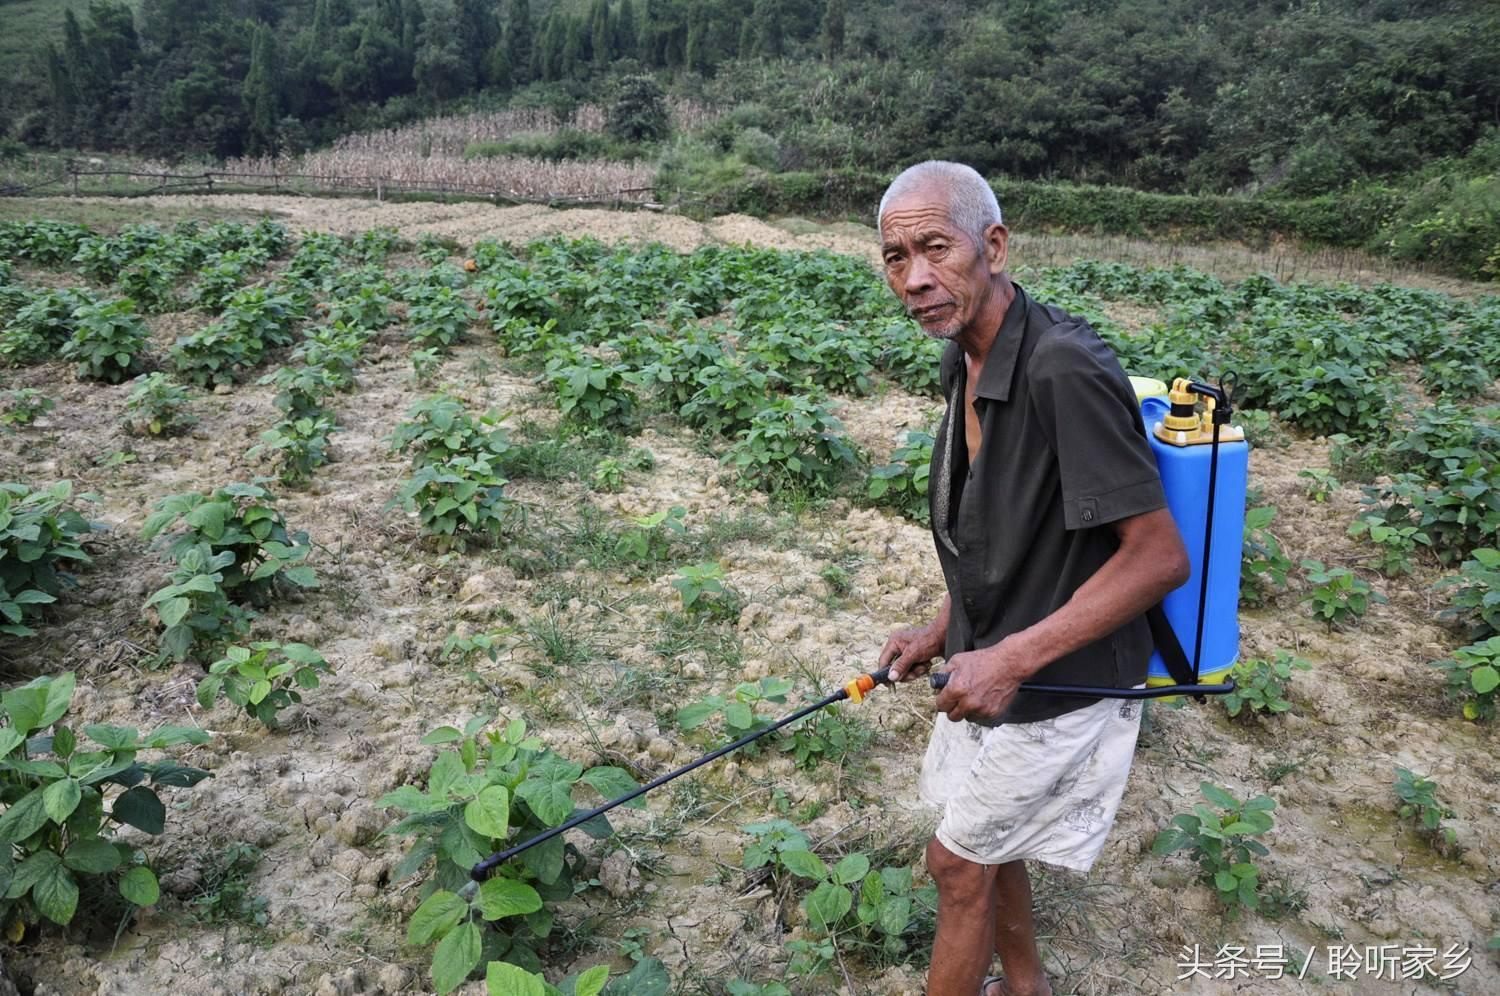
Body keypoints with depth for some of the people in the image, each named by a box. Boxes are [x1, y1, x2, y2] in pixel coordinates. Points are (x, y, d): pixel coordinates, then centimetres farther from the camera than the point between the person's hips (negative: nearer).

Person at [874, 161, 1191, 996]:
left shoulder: (1066, 369, -29)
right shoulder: (969, 360, 0)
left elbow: (1159, 556, -27)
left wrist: (1013, 659, -27)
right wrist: (944, 631, 10)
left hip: (1062, 684, -8)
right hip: (993, 662, 9)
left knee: (958, 863, 8)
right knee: (985, 847, 25)